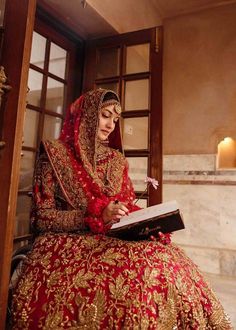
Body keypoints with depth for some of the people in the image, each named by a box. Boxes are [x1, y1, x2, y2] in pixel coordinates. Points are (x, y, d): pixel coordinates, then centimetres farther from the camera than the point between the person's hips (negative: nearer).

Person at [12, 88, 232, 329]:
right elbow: (42, 217, -5)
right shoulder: (54, 154, 0)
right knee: (141, 269, -33)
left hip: (115, 240, 4)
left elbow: (129, 208, 15)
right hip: (68, 241, -4)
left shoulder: (117, 160, 14)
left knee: (171, 260, -25)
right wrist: (97, 216, -18)